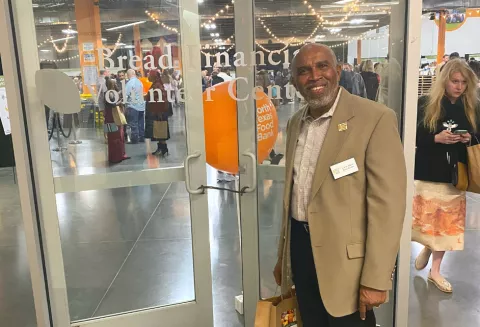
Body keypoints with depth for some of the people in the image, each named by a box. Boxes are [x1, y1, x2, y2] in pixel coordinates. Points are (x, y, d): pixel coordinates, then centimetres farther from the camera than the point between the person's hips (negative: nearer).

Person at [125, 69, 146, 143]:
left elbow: (126, 95, -16)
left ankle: (134, 139, -1)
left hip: (133, 106, -7)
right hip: (141, 105, 7)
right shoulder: (139, 82, 7)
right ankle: (141, 137, 18)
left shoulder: (130, 83, -12)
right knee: (141, 123, 12)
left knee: (133, 124, -2)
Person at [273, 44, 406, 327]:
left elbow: (387, 203, -17)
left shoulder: (376, 119, -14)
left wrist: (376, 278, -18)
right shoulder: (296, 123, 8)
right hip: (300, 246, 7)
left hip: (346, 257, -6)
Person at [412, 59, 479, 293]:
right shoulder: (426, 104, -6)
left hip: (454, 174, 4)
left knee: (448, 223, 8)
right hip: (428, 172, -3)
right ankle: (427, 247, 37)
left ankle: (435, 271, 22)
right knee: (427, 219, 3)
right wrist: (437, 138, -22)